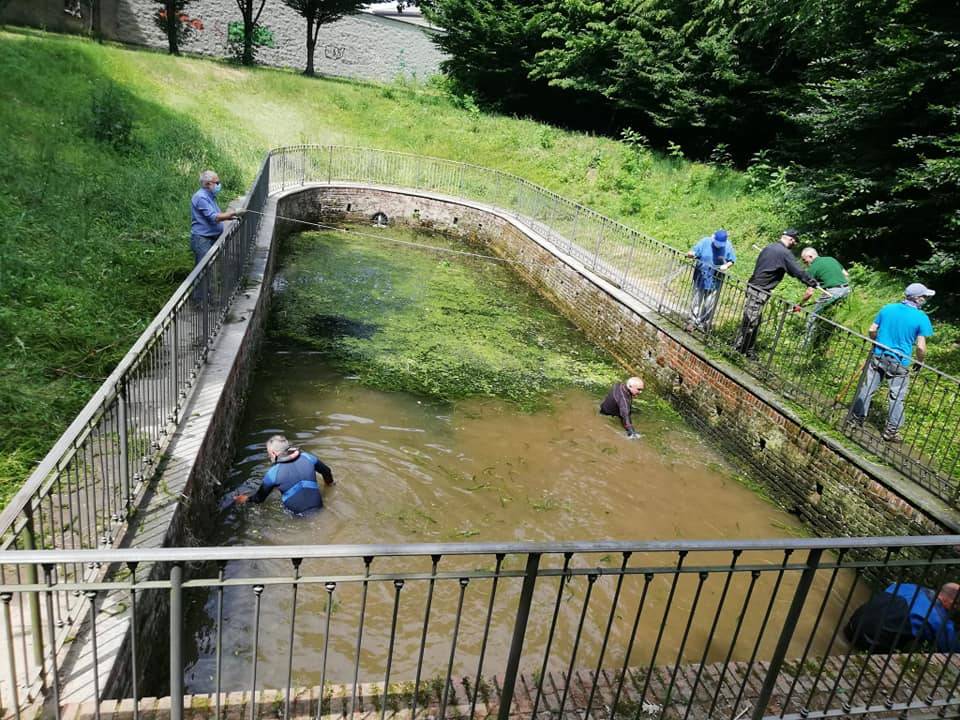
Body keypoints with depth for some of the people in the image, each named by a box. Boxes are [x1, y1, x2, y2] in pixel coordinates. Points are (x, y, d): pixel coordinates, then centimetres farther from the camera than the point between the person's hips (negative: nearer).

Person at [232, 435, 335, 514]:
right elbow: (326, 471, 13)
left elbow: (259, 497, 5)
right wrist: (329, 483, 35)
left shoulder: (273, 473, -9)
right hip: (318, 509, 4)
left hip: (297, 515, -4)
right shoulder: (306, 457, -2)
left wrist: (245, 498, 25)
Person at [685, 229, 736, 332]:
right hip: (701, 278, 0)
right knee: (697, 301, 12)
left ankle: (704, 323, 28)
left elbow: (731, 260, 2)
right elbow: (691, 253, -11)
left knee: (709, 305, 11)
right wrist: (690, 254, -35)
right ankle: (693, 321, 27)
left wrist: (727, 265, -20)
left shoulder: (728, 246, -10)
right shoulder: (705, 242, -13)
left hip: (715, 280, 0)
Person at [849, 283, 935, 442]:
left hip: (878, 357, 3)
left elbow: (872, 330, 3)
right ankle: (891, 431, 15)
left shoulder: (887, 308, 1)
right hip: (899, 363, -3)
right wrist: (920, 362, 5)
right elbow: (921, 347, -12)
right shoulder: (921, 318, -10)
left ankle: (857, 418, 21)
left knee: (867, 389, 13)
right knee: (897, 398, 8)